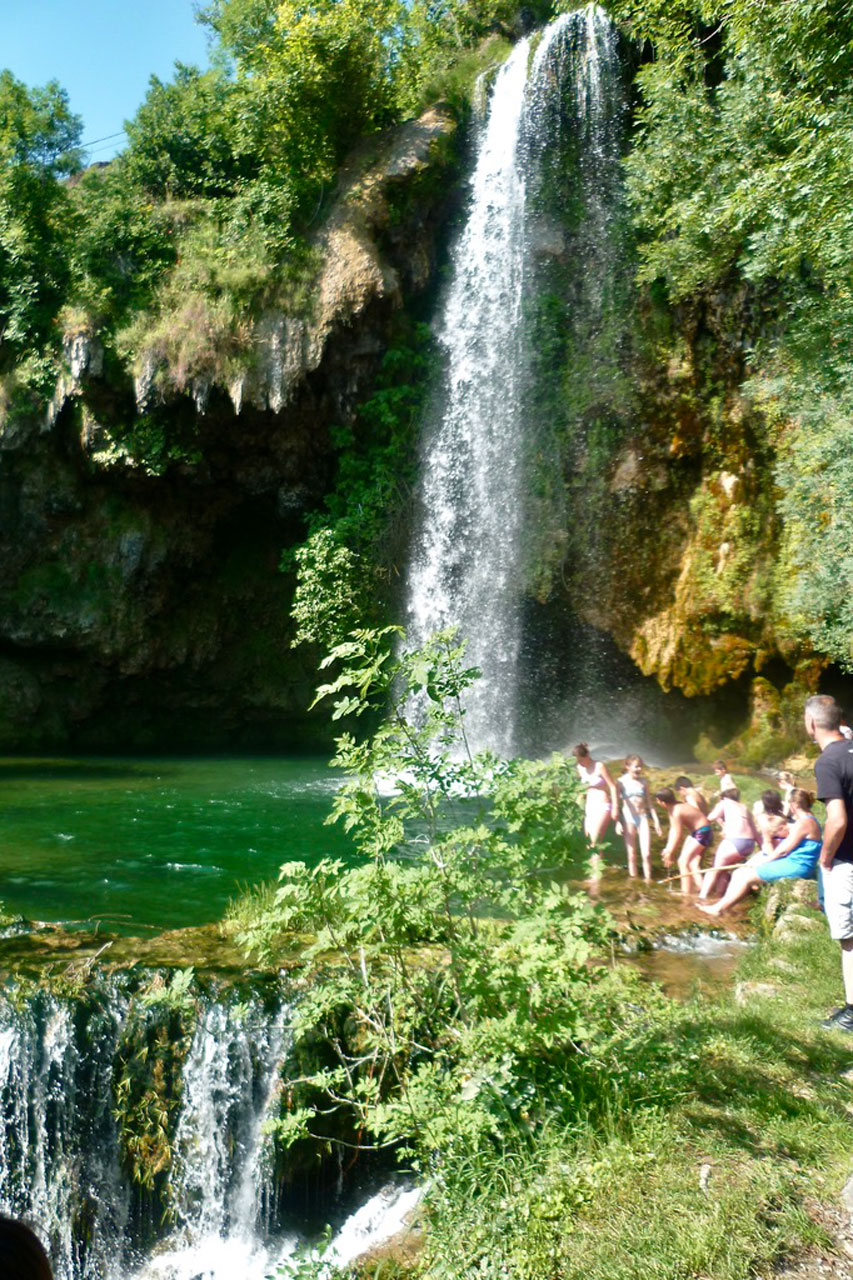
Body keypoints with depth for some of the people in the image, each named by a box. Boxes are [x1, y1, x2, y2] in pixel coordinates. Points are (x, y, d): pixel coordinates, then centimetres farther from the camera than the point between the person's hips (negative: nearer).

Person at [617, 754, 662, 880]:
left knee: (646, 854, -3)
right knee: (631, 855, 3)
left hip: (643, 818, 2)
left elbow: (649, 802, 12)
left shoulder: (644, 781, 7)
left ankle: (648, 881, 6)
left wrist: (656, 820, 10)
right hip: (628, 819, -2)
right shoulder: (621, 782, -3)